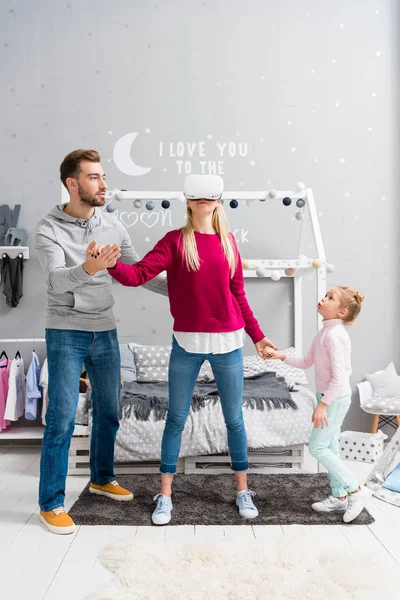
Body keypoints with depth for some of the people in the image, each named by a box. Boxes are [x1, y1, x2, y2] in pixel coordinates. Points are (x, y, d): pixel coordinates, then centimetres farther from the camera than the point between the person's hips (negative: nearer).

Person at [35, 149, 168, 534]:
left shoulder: (113, 227, 3)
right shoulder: (48, 229, -10)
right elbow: (56, 280, -25)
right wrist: (86, 269, -46)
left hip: (104, 332, 5)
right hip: (66, 333, -5)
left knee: (108, 411, 14)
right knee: (61, 419, -4)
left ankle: (101, 478, 35)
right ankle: (51, 504, 11)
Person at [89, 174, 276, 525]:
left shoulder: (228, 241, 6)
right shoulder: (175, 241, -2)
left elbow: (238, 295, 11)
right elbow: (139, 275, -13)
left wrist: (256, 335, 13)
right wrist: (111, 265, -33)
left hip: (227, 342, 2)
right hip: (187, 342, -2)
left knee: (234, 418, 11)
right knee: (176, 418, 8)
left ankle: (243, 491, 28)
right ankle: (165, 496, 22)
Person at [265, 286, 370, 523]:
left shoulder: (334, 334, -22)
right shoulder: (325, 332, 9)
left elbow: (339, 376, -25)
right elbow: (307, 363, 14)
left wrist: (322, 404, -23)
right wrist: (281, 355, 3)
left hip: (336, 398, -10)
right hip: (329, 397, 10)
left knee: (317, 447, -6)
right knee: (330, 447, 14)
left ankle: (355, 490, 3)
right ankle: (340, 497, 23)